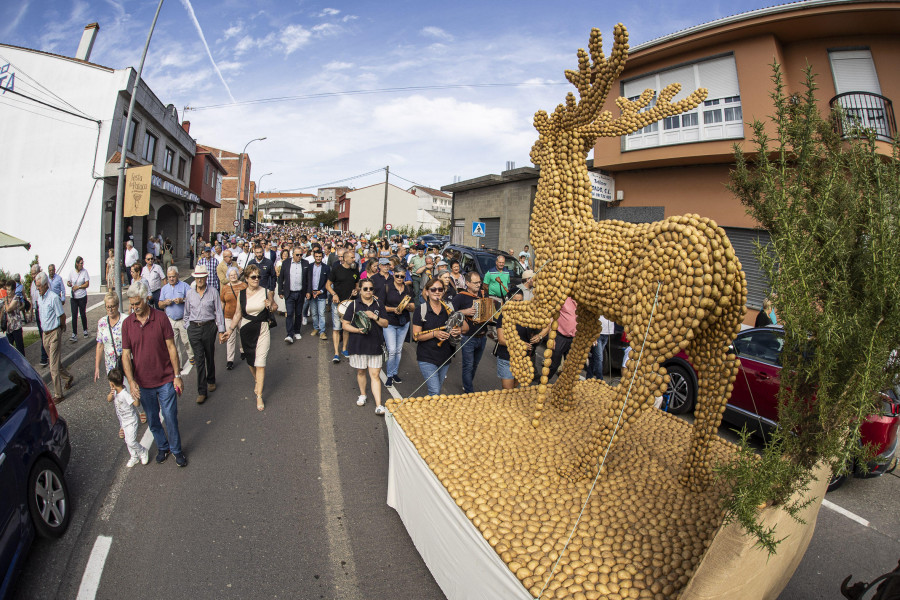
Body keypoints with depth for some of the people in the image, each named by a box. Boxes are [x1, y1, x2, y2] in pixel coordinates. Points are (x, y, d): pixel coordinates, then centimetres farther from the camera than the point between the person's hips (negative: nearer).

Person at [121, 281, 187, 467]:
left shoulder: (161, 317, -10)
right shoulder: (127, 323, -4)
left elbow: (171, 348, -6)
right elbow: (126, 355, -3)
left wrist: (177, 376, -6)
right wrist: (131, 381, -15)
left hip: (165, 380, -2)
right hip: (143, 383, 3)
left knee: (170, 418, 5)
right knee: (152, 420, 17)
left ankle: (176, 449, 26)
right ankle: (162, 447, 38)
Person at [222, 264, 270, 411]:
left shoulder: (265, 292, -2)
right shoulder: (241, 294, 2)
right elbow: (238, 314, 8)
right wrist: (229, 330, 1)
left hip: (262, 329, -2)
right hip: (246, 330, 2)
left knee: (260, 363, -7)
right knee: (250, 360, 12)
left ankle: (259, 396, 0)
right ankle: (256, 380, 43)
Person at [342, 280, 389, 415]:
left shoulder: (378, 305, 5)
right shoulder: (354, 305, 0)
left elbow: (385, 324, 3)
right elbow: (345, 324, 0)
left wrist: (375, 317, -14)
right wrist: (357, 330, -16)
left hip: (375, 345, 0)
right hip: (358, 344, 0)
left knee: (375, 375, -2)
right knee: (361, 371, 16)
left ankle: (378, 405, -3)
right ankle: (362, 395, 40)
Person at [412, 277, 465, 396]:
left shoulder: (448, 309, 3)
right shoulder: (420, 310, -7)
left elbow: (466, 327, 6)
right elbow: (416, 336, -10)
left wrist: (459, 330, -17)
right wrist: (434, 334, -25)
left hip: (445, 357, 4)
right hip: (427, 359, -4)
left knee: (437, 389, 18)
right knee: (435, 392, -12)